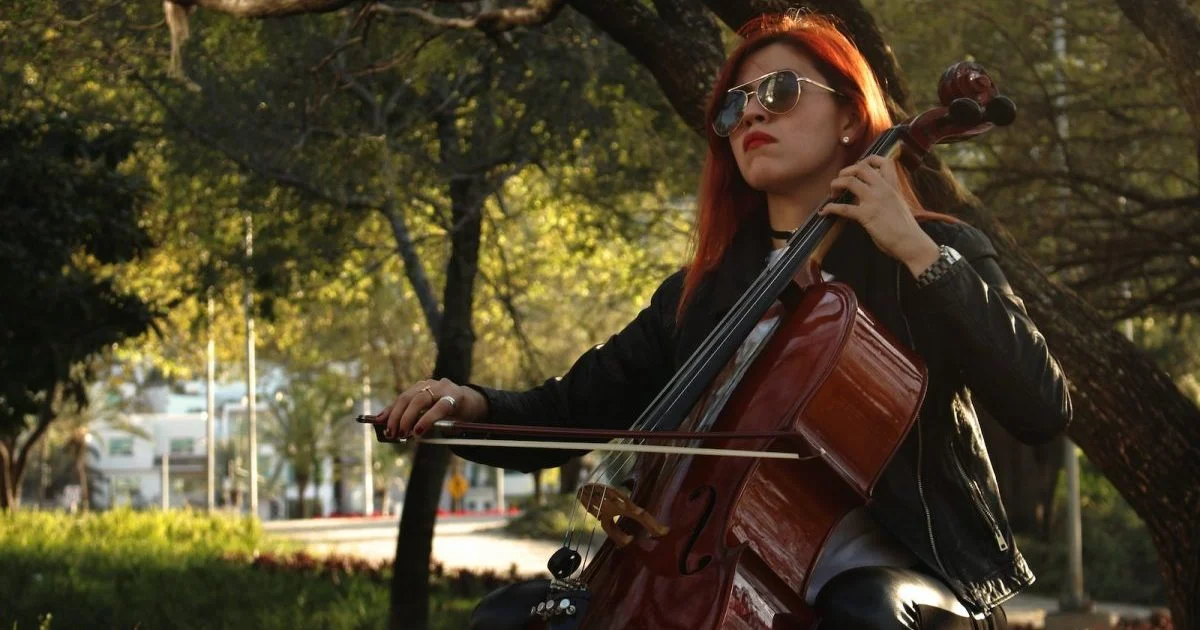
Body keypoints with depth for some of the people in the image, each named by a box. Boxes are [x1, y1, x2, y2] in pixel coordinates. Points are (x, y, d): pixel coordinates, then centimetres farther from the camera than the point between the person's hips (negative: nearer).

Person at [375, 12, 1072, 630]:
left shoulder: (935, 253, 4)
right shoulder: (699, 295, 16)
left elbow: (1043, 409, -11)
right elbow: (571, 413, 15)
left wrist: (919, 251, -15)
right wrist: (473, 404, -7)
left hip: (876, 564, -4)